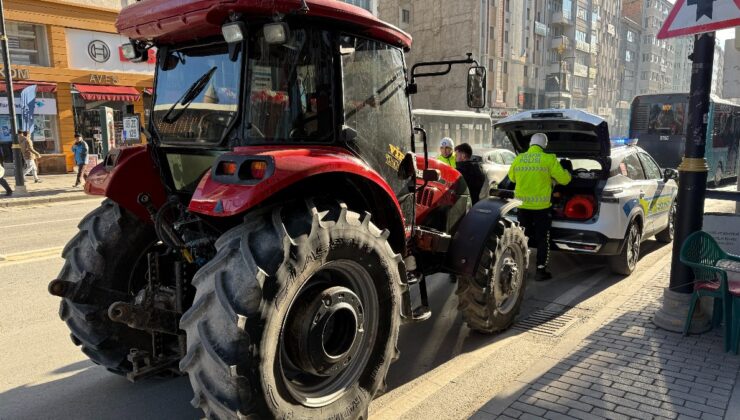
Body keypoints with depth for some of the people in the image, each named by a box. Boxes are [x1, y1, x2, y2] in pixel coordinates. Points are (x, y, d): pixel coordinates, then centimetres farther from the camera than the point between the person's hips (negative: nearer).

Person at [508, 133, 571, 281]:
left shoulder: (518, 159, 1)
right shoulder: (548, 159, -10)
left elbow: (512, 177, 17)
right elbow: (563, 179, -5)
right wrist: (567, 173, 17)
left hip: (522, 205, 4)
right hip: (541, 206, -3)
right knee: (542, 239, 8)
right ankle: (541, 271, 10)